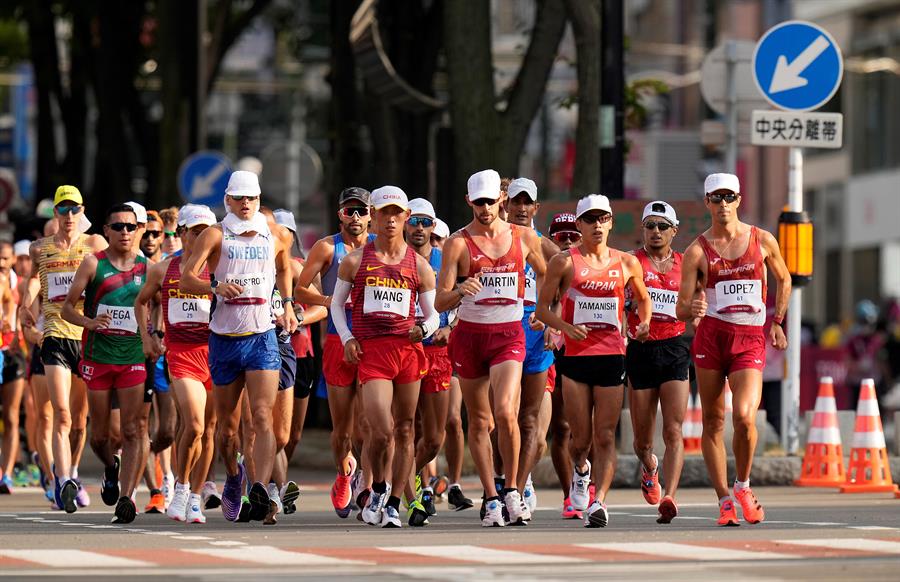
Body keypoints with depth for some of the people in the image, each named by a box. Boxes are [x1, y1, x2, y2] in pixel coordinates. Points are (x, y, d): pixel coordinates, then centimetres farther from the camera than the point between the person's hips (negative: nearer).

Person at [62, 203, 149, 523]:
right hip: (97, 356, 0)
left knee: (134, 430, -11)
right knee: (99, 434, 7)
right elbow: (67, 307, 2)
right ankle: (111, 467, 38)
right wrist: (89, 321, -17)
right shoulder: (93, 263, 2)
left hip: (134, 356, 0)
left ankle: (126, 495, -12)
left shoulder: (147, 267, 7)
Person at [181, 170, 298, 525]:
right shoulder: (215, 236, -2)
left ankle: (261, 491, -26)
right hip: (224, 339, 0)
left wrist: (287, 304, 17)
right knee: (227, 425, 10)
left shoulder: (273, 235, 8)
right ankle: (233, 476, 38)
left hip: (262, 338, 0)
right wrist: (215, 287, -29)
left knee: (262, 417, -16)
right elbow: (186, 280, -11)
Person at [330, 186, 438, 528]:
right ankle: (378, 489, 11)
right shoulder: (356, 261, 7)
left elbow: (433, 314, 13)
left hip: (408, 349, 2)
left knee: (404, 430, 4)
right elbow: (337, 304, 15)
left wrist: (425, 328, -11)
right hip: (370, 351, -2)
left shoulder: (419, 265, 9)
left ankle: (392, 504, 13)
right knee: (382, 431, -15)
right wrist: (347, 338, -1)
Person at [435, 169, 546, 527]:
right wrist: (459, 291, -27)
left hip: (509, 336, -1)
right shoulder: (458, 243, -3)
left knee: (505, 413, -19)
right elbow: (440, 303, -7)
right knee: (479, 421, 6)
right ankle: (491, 499, 15)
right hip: (470, 336, 1)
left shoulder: (524, 238, 4)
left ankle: (511, 490, -4)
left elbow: (546, 275, 23)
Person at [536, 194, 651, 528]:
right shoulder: (564, 262, 1)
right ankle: (580, 470, 36)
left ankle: (599, 501, -10)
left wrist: (644, 323, 4)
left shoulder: (627, 264, 8)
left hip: (612, 356, 1)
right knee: (581, 438, 3)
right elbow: (542, 308, 4)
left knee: (605, 436, -7)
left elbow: (643, 299, 24)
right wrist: (566, 327, -14)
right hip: (576, 356, -1)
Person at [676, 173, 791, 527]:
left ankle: (743, 486, 5)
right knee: (713, 421, 2)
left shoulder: (762, 241, 6)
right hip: (711, 336, 1)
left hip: (750, 341, -1)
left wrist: (777, 322, 14)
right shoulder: (697, 251, 2)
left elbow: (783, 280, 24)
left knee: (745, 417, -18)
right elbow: (681, 309, 0)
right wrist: (692, 308, -23)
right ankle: (724, 501, 12)